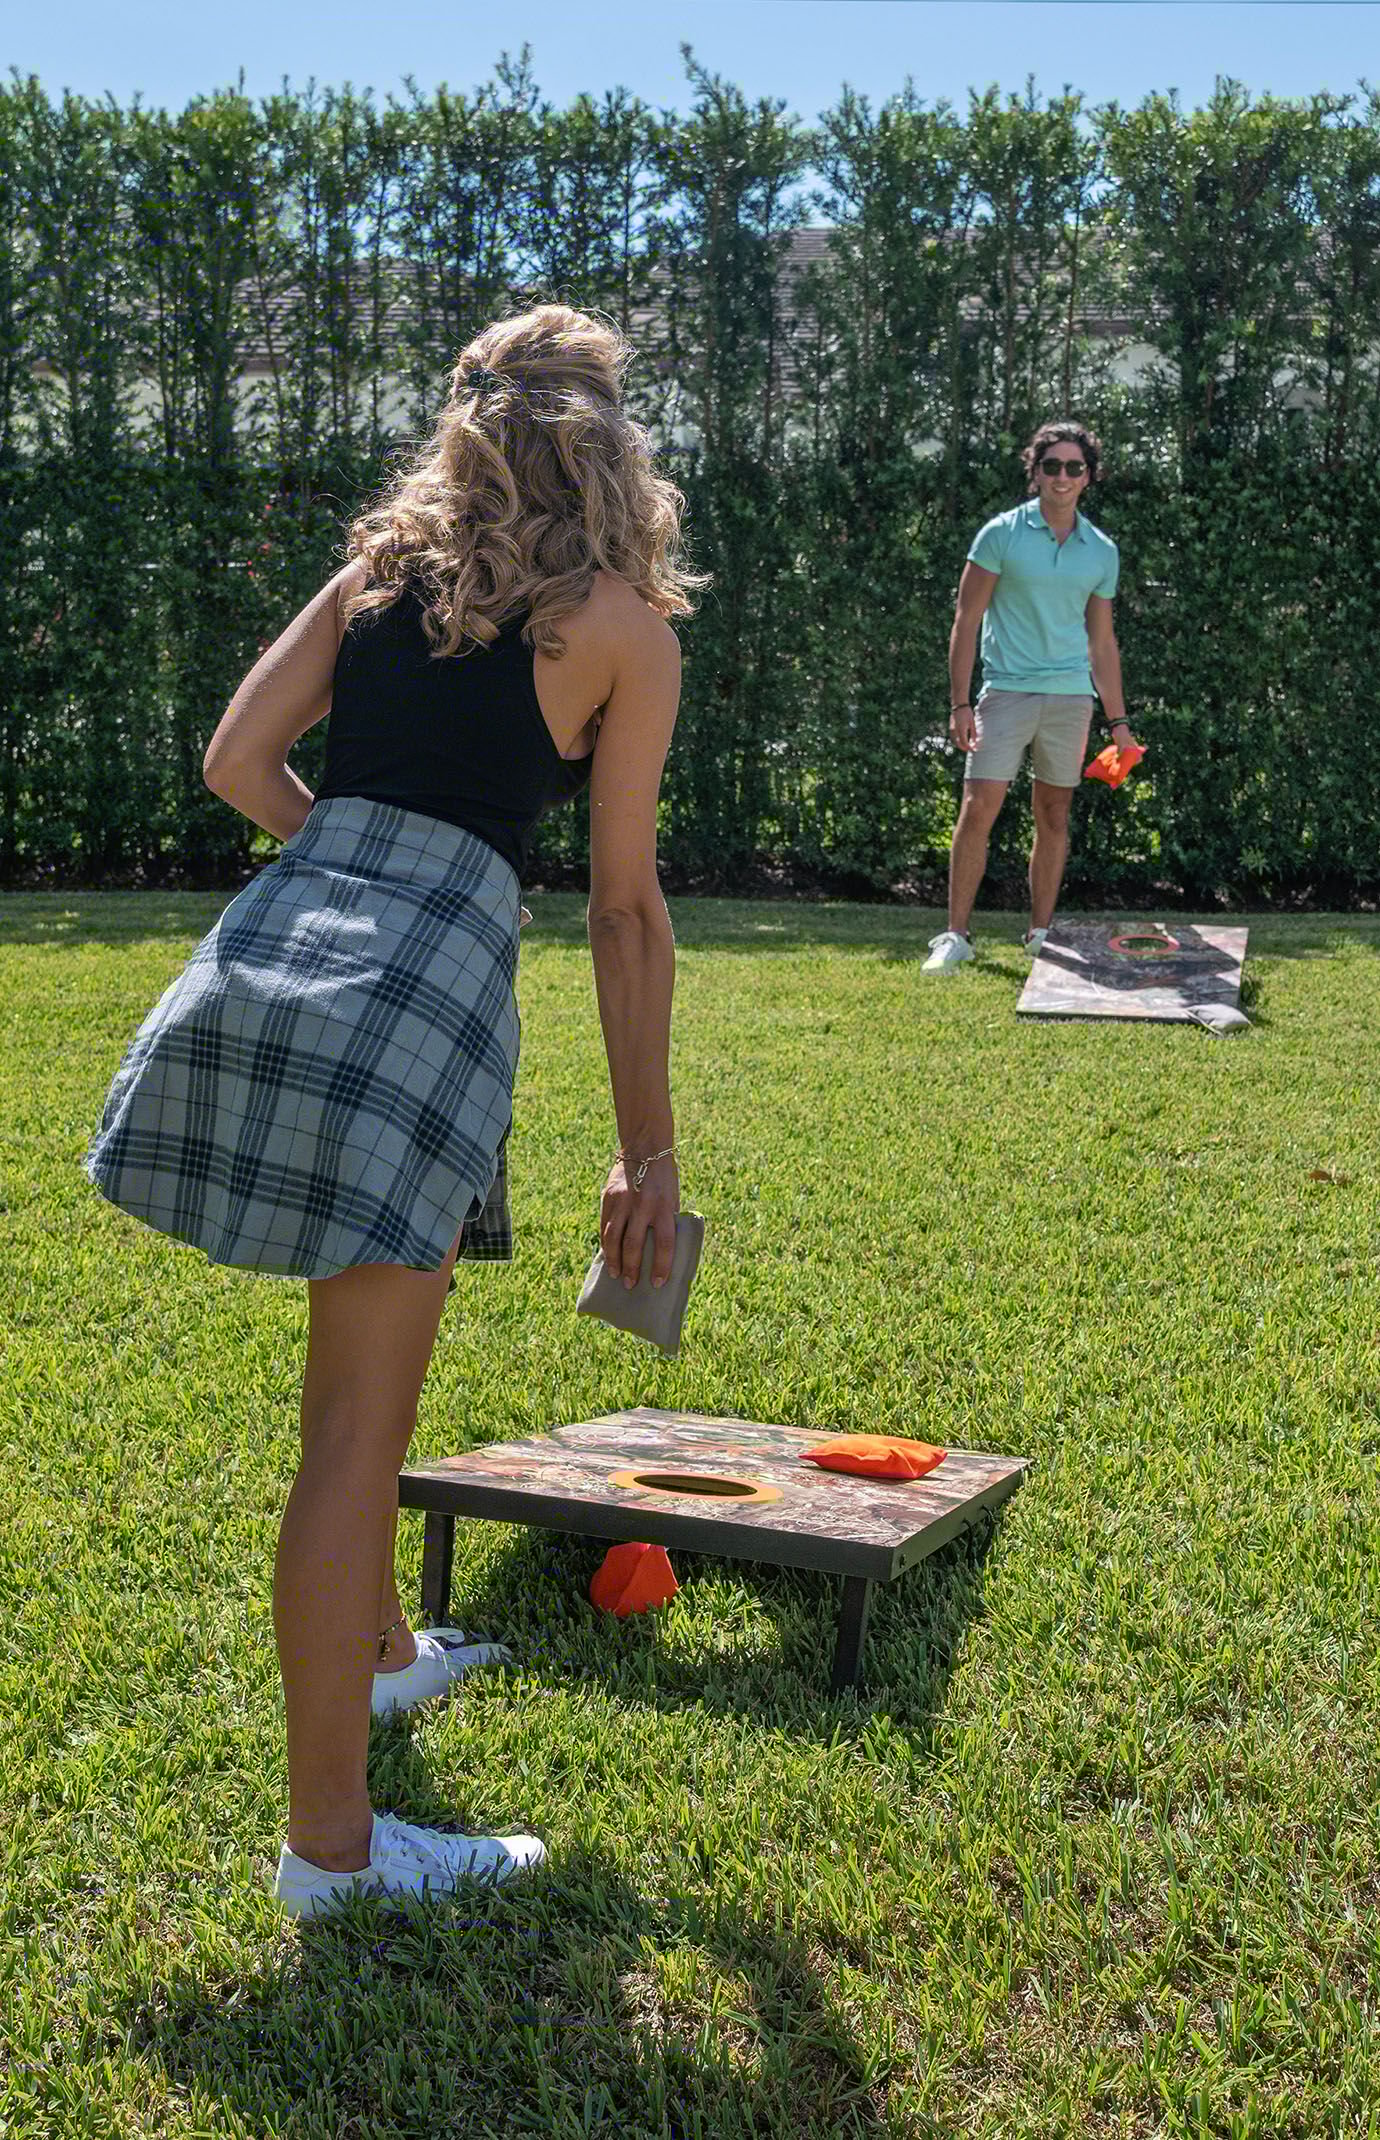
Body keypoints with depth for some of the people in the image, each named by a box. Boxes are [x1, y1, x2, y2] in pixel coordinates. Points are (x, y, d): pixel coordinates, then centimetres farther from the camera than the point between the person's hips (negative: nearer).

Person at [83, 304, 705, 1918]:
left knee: (364, 1366, 25)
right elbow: (625, 906, 5)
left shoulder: (383, 562, 19)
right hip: (429, 986, -6)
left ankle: (375, 1649, 45)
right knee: (359, 1420, -2)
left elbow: (237, 762, 11)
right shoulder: (625, 625, 6)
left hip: (270, 954, 6)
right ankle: (330, 1845, 9)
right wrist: (648, 1150, 11)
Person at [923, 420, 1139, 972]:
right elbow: (966, 622, -2)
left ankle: (1040, 934, 16)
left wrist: (1118, 721, 14)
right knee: (978, 808, -9)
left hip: (1072, 698, 3)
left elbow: (1102, 642, 16)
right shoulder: (1001, 534, -2)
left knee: (1054, 816, 7)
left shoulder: (1102, 552, 9)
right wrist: (959, 703, -9)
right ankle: (956, 935, -2)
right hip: (1007, 691, -3)